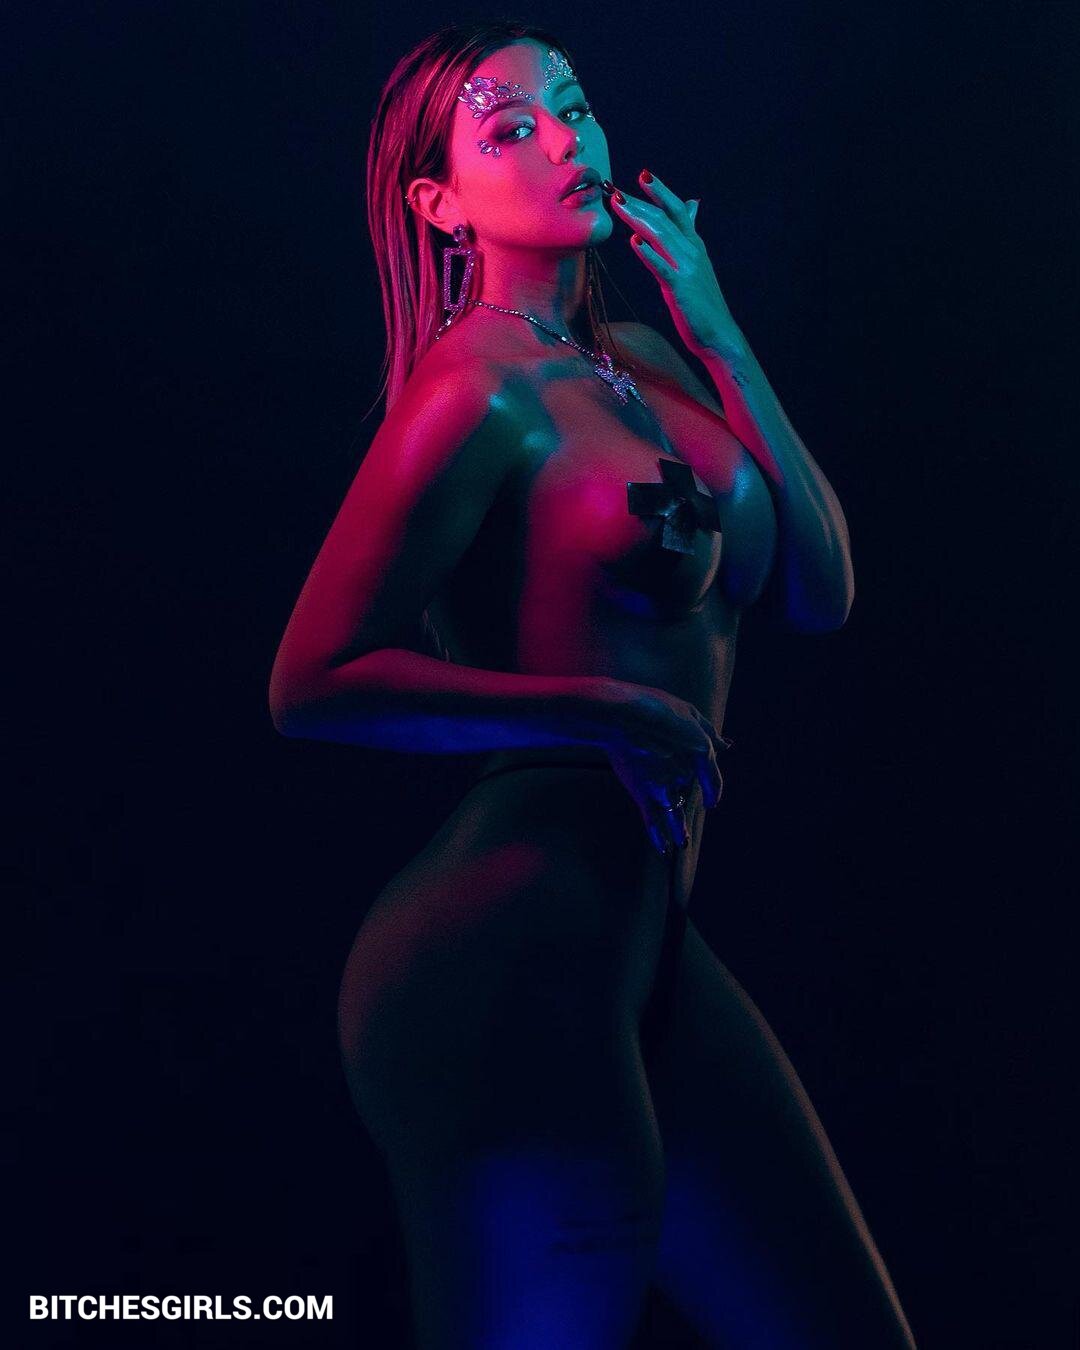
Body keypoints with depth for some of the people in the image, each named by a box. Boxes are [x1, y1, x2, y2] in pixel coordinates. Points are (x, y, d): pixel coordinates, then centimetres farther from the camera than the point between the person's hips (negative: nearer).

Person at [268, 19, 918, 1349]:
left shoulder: (644, 360, 11)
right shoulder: (480, 392, -12)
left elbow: (819, 589, 7)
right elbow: (315, 684, -18)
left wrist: (717, 334, 2)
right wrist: (608, 712, -13)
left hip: (644, 942, 8)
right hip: (509, 950, -8)